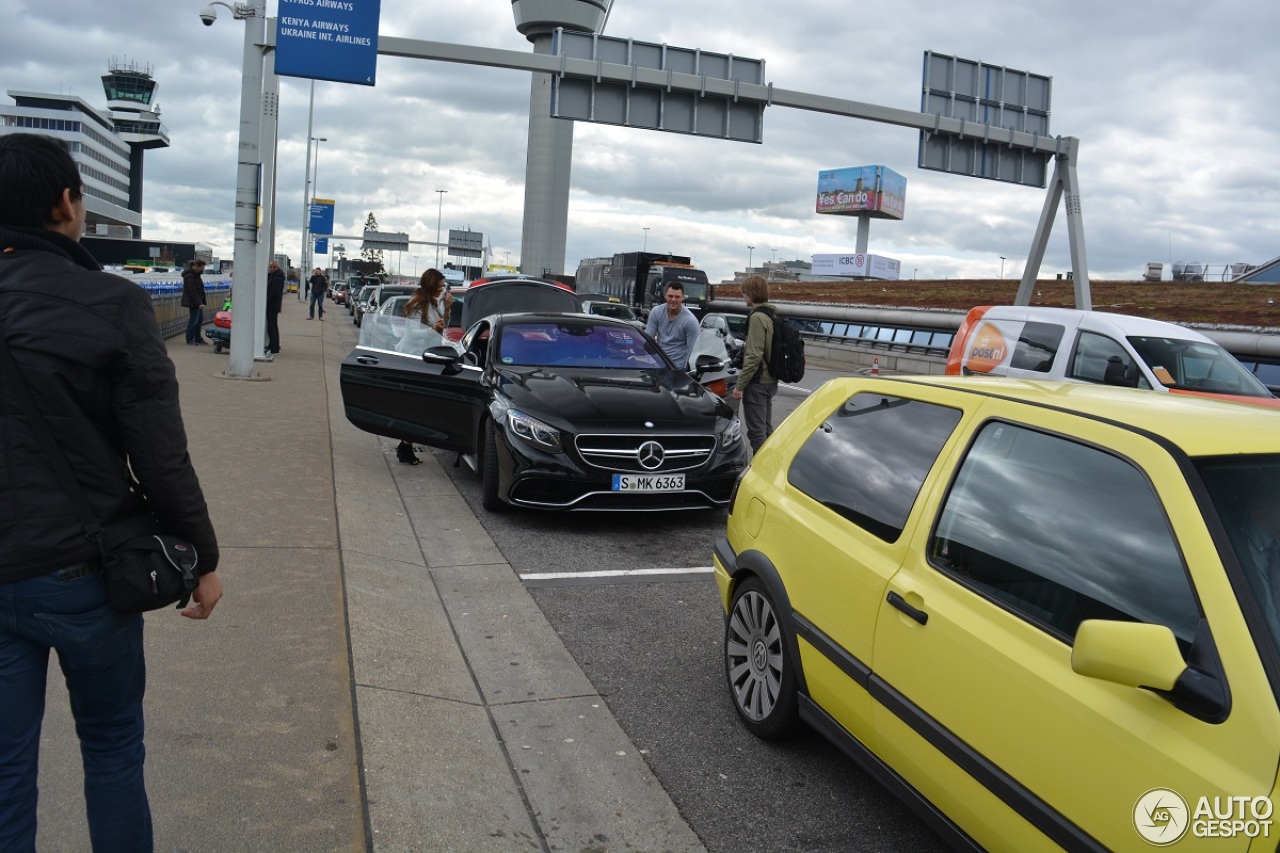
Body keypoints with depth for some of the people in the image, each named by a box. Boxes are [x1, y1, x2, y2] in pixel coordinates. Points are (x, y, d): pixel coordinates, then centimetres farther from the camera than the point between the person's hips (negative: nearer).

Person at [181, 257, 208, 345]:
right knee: (193, 320, -6)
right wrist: (199, 303, -24)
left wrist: (202, 302, 16)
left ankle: (198, 338, 23)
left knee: (200, 319, 13)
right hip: (193, 302, -10)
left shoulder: (195, 275, 15)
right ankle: (190, 340, 2)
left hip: (198, 302, 10)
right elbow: (192, 291, -21)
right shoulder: (189, 276, -16)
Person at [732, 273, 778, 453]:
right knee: (766, 429, 16)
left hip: (757, 383, -10)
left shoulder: (757, 317, -17)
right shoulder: (769, 315, 12)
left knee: (756, 431, -5)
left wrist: (740, 385, -18)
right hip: (769, 381, 10)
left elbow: (754, 356, -21)